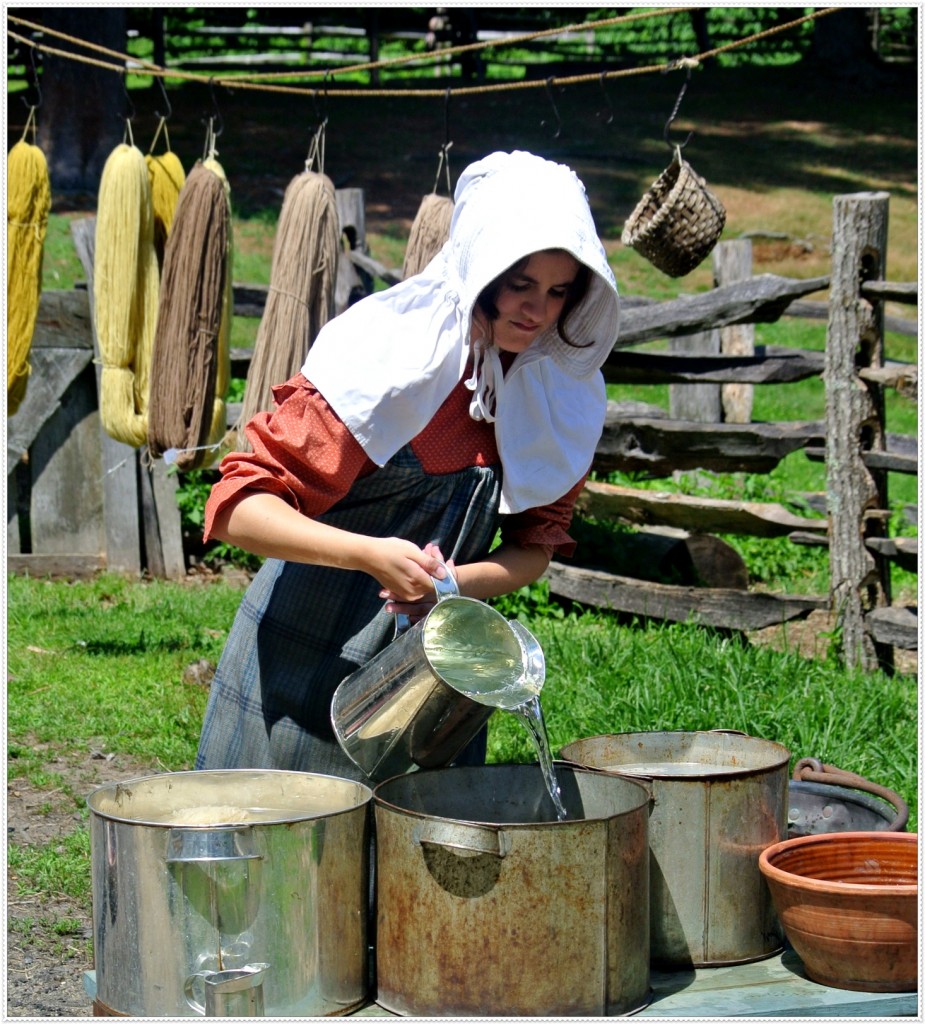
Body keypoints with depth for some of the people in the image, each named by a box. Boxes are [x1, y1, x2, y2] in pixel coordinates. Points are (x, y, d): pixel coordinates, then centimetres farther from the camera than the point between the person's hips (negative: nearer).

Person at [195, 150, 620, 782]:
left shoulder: (564, 393, -2)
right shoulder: (384, 353, -18)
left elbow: (536, 546, 4)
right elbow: (240, 507, -19)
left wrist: (454, 581, -18)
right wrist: (371, 555, -33)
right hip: (309, 660, -4)